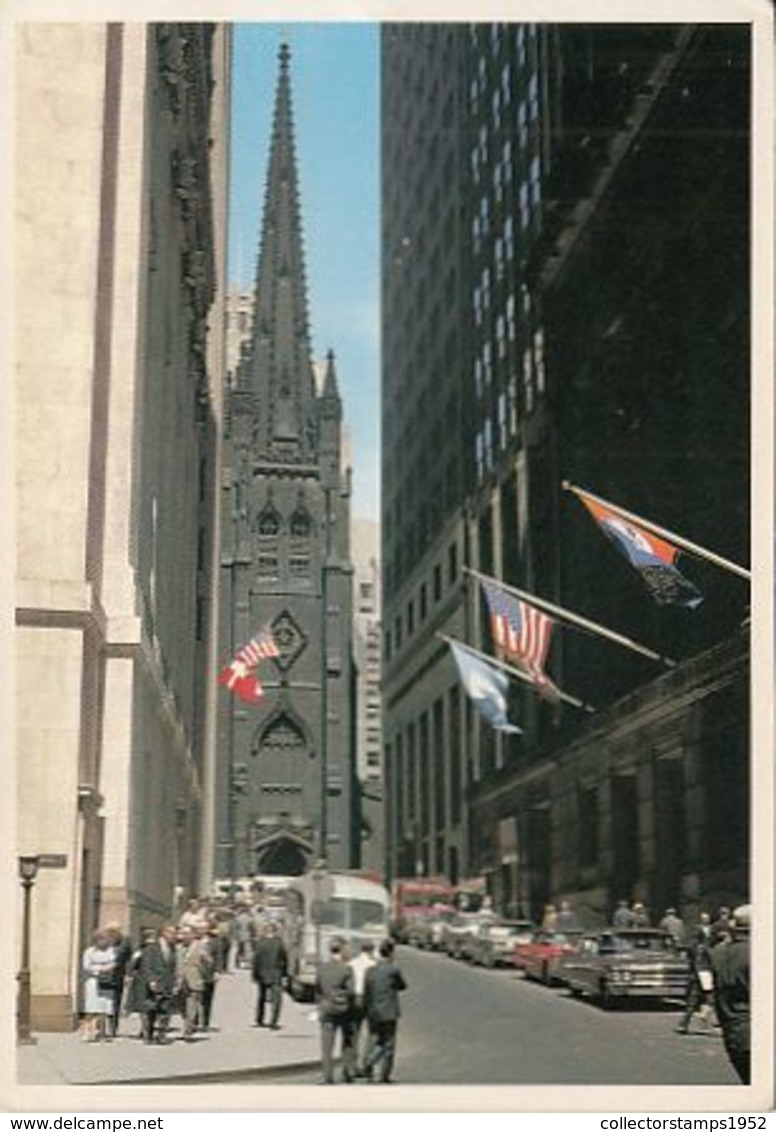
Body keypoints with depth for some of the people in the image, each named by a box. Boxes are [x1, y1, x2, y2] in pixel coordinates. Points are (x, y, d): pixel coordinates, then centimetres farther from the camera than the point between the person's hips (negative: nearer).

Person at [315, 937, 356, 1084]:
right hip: (344, 1010, -2)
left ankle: (327, 1076, -1)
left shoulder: (322, 968, -1)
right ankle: (348, 1073, 15)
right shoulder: (346, 969, -11)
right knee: (348, 1043, 14)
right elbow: (350, 991, -14)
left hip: (327, 1011, 2)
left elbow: (317, 990, 5)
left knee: (327, 1046, 4)